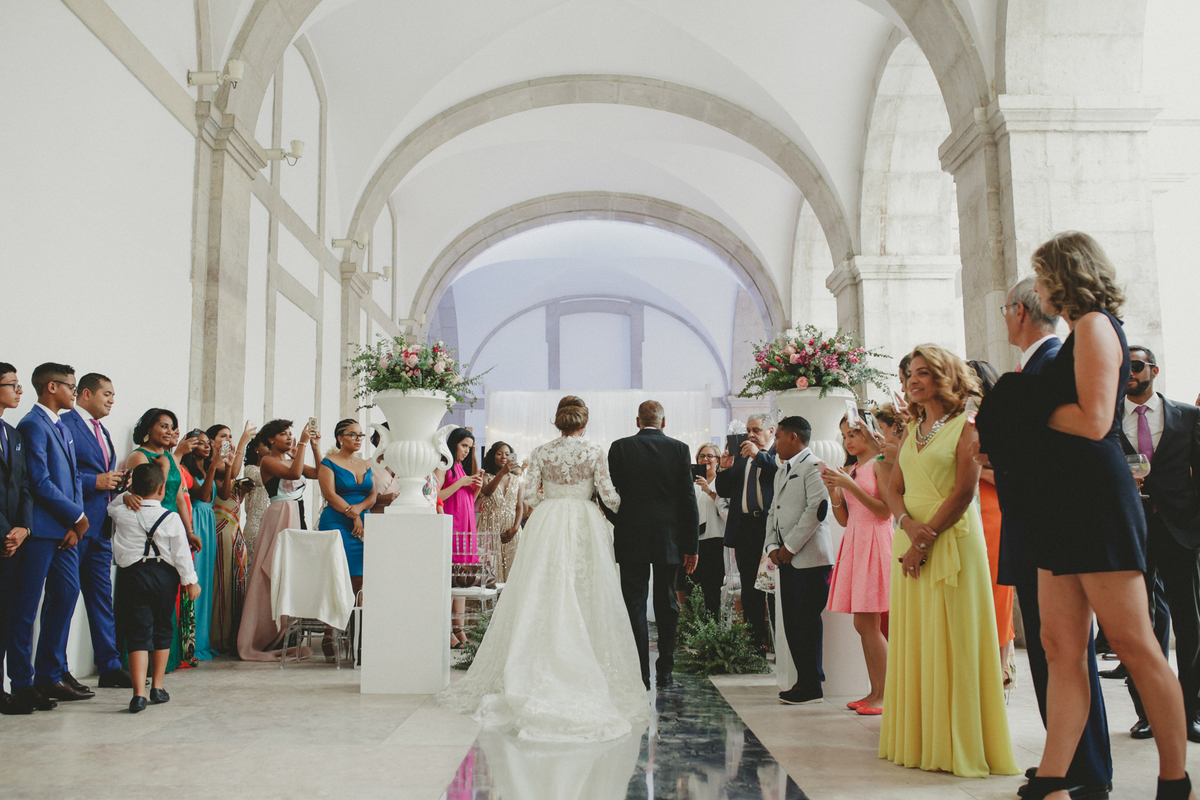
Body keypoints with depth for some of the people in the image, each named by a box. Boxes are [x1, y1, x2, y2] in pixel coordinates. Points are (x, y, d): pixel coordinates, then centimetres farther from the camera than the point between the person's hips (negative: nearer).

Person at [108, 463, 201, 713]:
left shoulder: (122, 514, -1)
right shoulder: (171, 518, -4)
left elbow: (112, 506, 24)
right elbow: (181, 552, -2)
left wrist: (128, 494, 30)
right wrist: (190, 581, 6)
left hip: (131, 575, 0)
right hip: (164, 575, 0)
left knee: (138, 634, -2)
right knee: (162, 630, 16)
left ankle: (139, 692, -15)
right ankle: (157, 687, 22)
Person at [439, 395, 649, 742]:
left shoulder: (541, 453, 4)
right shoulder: (594, 452, -1)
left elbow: (530, 495, 1)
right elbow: (608, 494, -5)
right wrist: (627, 509, 15)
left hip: (547, 528, 2)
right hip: (585, 527, -1)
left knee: (542, 599, 5)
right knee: (584, 601, 2)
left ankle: (539, 671, 7)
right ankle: (586, 673, 2)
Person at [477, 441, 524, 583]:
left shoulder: (515, 480, 13)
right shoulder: (486, 477, 3)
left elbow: (519, 507, 9)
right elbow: (487, 491, -21)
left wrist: (515, 528, -7)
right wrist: (502, 472, -36)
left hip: (511, 532, 3)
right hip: (490, 529, -3)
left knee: (510, 567, -1)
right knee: (490, 567, -9)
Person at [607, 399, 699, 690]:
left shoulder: (619, 448, -3)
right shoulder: (679, 449, -1)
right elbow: (689, 499, -2)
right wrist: (692, 545, 2)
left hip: (631, 538, -1)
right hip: (669, 539, 2)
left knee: (635, 605, 3)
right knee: (667, 604, 12)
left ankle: (640, 674, 1)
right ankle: (665, 672, 18)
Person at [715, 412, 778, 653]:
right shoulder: (740, 455, 15)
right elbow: (724, 492, 14)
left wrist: (759, 455, -20)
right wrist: (724, 469, -2)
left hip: (772, 526, -6)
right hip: (745, 528, 6)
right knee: (749, 588, 9)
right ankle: (755, 639, 16)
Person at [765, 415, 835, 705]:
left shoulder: (813, 466, -7)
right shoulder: (781, 472, 23)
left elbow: (818, 509, -17)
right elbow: (773, 511, 22)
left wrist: (790, 546, -14)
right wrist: (772, 546, 6)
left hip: (810, 557, -9)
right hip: (787, 558, 9)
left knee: (807, 620, -5)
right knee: (791, 620, 8)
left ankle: (812, 686, 1)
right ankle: (804, 680, 17)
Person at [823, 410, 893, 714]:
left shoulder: (880, 463, -5)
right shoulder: (849, 470, 16)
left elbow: (886, 510, -14)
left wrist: (851, 486, -17)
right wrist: (833, 491, 0)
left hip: (875, 542, -8)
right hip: (854, 542, 8)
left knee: (869, 624, -9)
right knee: (863, 625, 8)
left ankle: (884, 695, -2)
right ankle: (874, 692, 14)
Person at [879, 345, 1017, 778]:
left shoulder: (965, 426, -2)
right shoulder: (910, 433, 17)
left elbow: (964, 490, -11)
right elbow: (893, 489, 11)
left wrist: (928, 537, -15)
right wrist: (910, 525, -9)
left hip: (952, 540, -6)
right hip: (911, 542, 6)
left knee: (951, 641, -4)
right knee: (913, 640, 7)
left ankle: (959, 745, 5)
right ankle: (920, 741, 15)